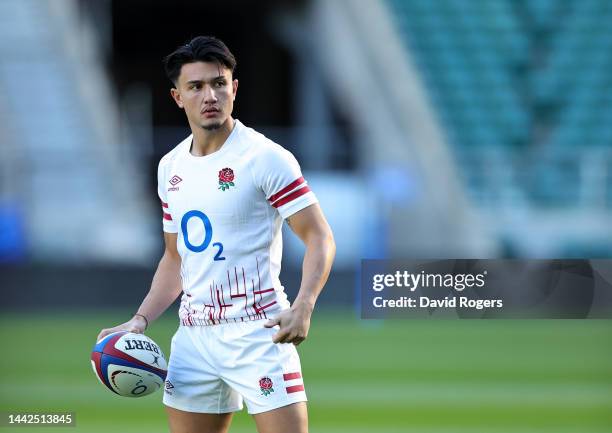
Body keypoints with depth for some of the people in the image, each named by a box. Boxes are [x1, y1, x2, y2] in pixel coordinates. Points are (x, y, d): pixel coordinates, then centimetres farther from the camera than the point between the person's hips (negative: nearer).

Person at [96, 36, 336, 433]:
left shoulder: (266, 158, -9)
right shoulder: (170, 167, 12)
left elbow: (320, 238, -10)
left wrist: (302, 307, -25)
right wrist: (141, 319, 9)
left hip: (257, 333, -6)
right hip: (193, 337, 6)